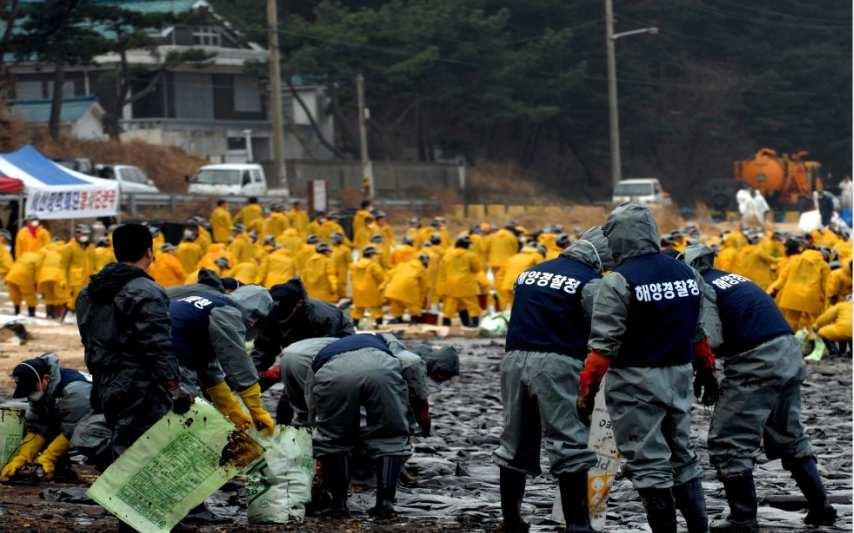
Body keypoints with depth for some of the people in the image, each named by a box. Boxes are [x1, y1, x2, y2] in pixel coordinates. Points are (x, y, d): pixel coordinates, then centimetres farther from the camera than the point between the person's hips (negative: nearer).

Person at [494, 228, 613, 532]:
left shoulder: (530, 273, 16)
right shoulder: (589, 281, -4)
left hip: (515, 359, 6)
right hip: (557, 365, -6)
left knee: (515, 445, 16)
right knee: (571, 448, -3)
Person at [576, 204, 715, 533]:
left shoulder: (618, 282, -14)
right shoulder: (688, 274, 6)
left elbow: (603, 345, -17)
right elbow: (698, 332, 16)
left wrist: (586, 390, -13)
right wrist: (706, 371, 27)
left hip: (637, 383, -7)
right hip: (679, 378, 7)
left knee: (649, 465, -1)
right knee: (682, 456, 18)